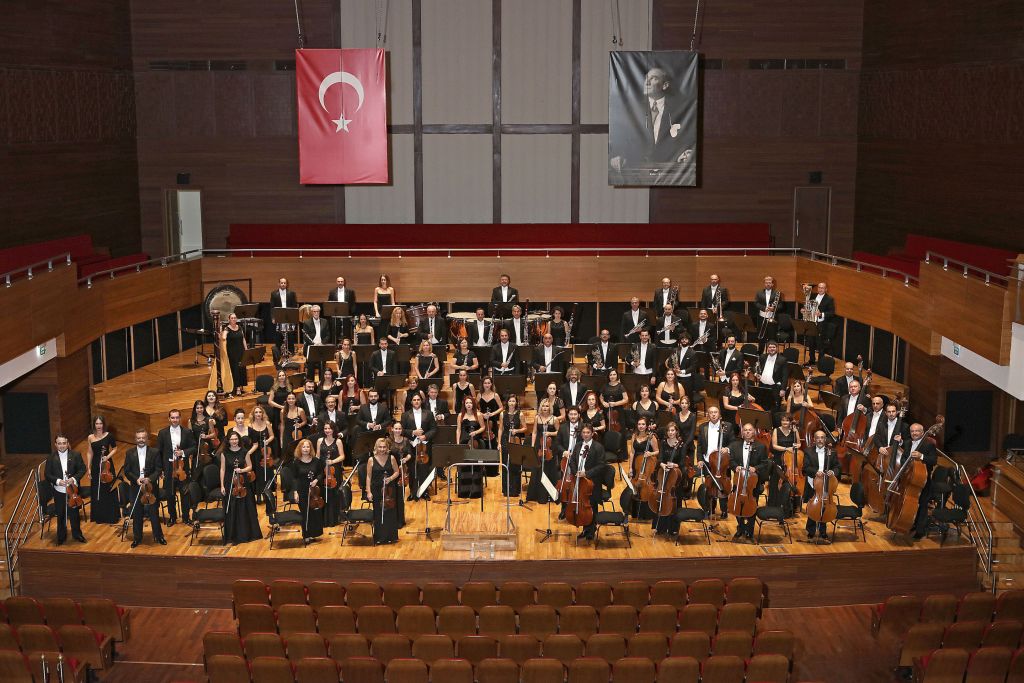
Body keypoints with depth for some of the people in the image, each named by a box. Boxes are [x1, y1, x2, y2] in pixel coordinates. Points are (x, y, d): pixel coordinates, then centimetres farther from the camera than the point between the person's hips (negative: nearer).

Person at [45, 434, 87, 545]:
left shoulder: (76, 455, -7)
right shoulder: (51, 458, -7)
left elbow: (82, 469, -3)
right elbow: (48, 475, -4)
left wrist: (74, 479, -19)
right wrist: (57, 481, -21)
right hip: (59, 491, 0)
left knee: (74, 513, 14)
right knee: (61, 515, 14)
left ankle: (77, 534, 33)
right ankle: (61, 537, 31)